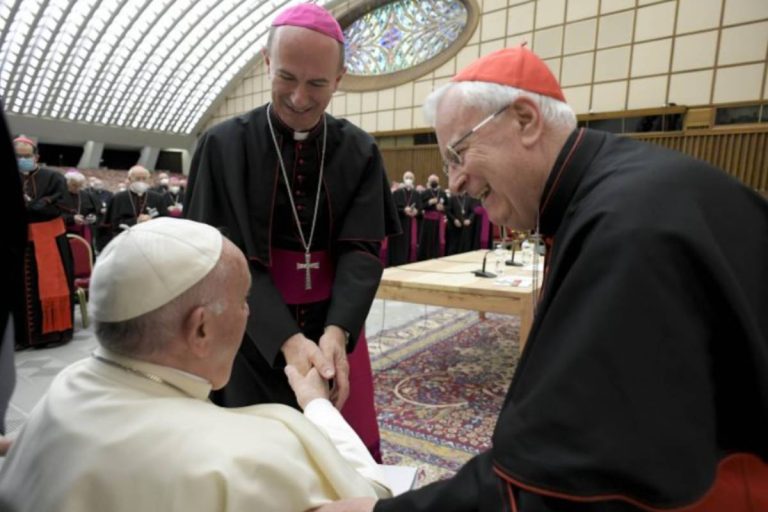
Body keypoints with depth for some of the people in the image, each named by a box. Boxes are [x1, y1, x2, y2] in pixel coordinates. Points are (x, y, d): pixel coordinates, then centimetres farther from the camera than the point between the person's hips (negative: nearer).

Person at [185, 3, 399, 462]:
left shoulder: (360, 152, -2)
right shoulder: (224, 146, -7)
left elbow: (363, 250, -10)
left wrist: (337, 331, -27)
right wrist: (288, 339, -26)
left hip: (335, 329, 2)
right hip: (255, 338, -1)